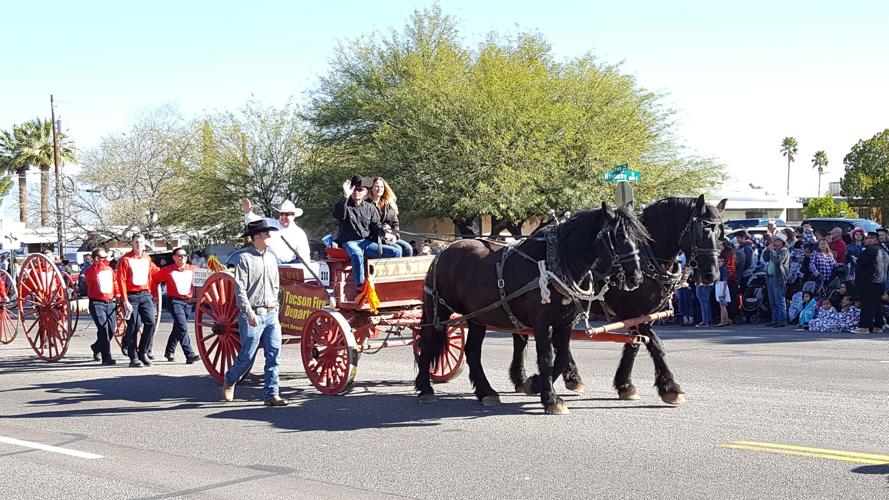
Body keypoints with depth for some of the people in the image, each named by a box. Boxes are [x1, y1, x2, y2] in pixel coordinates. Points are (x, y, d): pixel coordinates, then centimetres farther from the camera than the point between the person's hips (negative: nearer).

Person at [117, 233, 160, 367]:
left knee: (150, 322, -10)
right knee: (133, 326, -3)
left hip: (145, 295, 4)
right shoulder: (126, 259, -4)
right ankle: (133, 358, 4)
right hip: (131, 296, -4)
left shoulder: (147, 259, 11)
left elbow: (155, 272, 24)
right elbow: (121, 281, -9)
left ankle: (144, 352, 3)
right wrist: (125, 301, -14)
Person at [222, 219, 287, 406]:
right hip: (252, 315, -6)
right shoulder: (245, 258, -7)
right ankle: (230, 380, 26)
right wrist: (249, 312, -18)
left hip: (271, 314, 6)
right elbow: (239, 288, -12)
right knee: (247, 356, -1)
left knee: (274, 356, -1)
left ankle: (271, 394, 3)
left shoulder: (271, 258, 14)